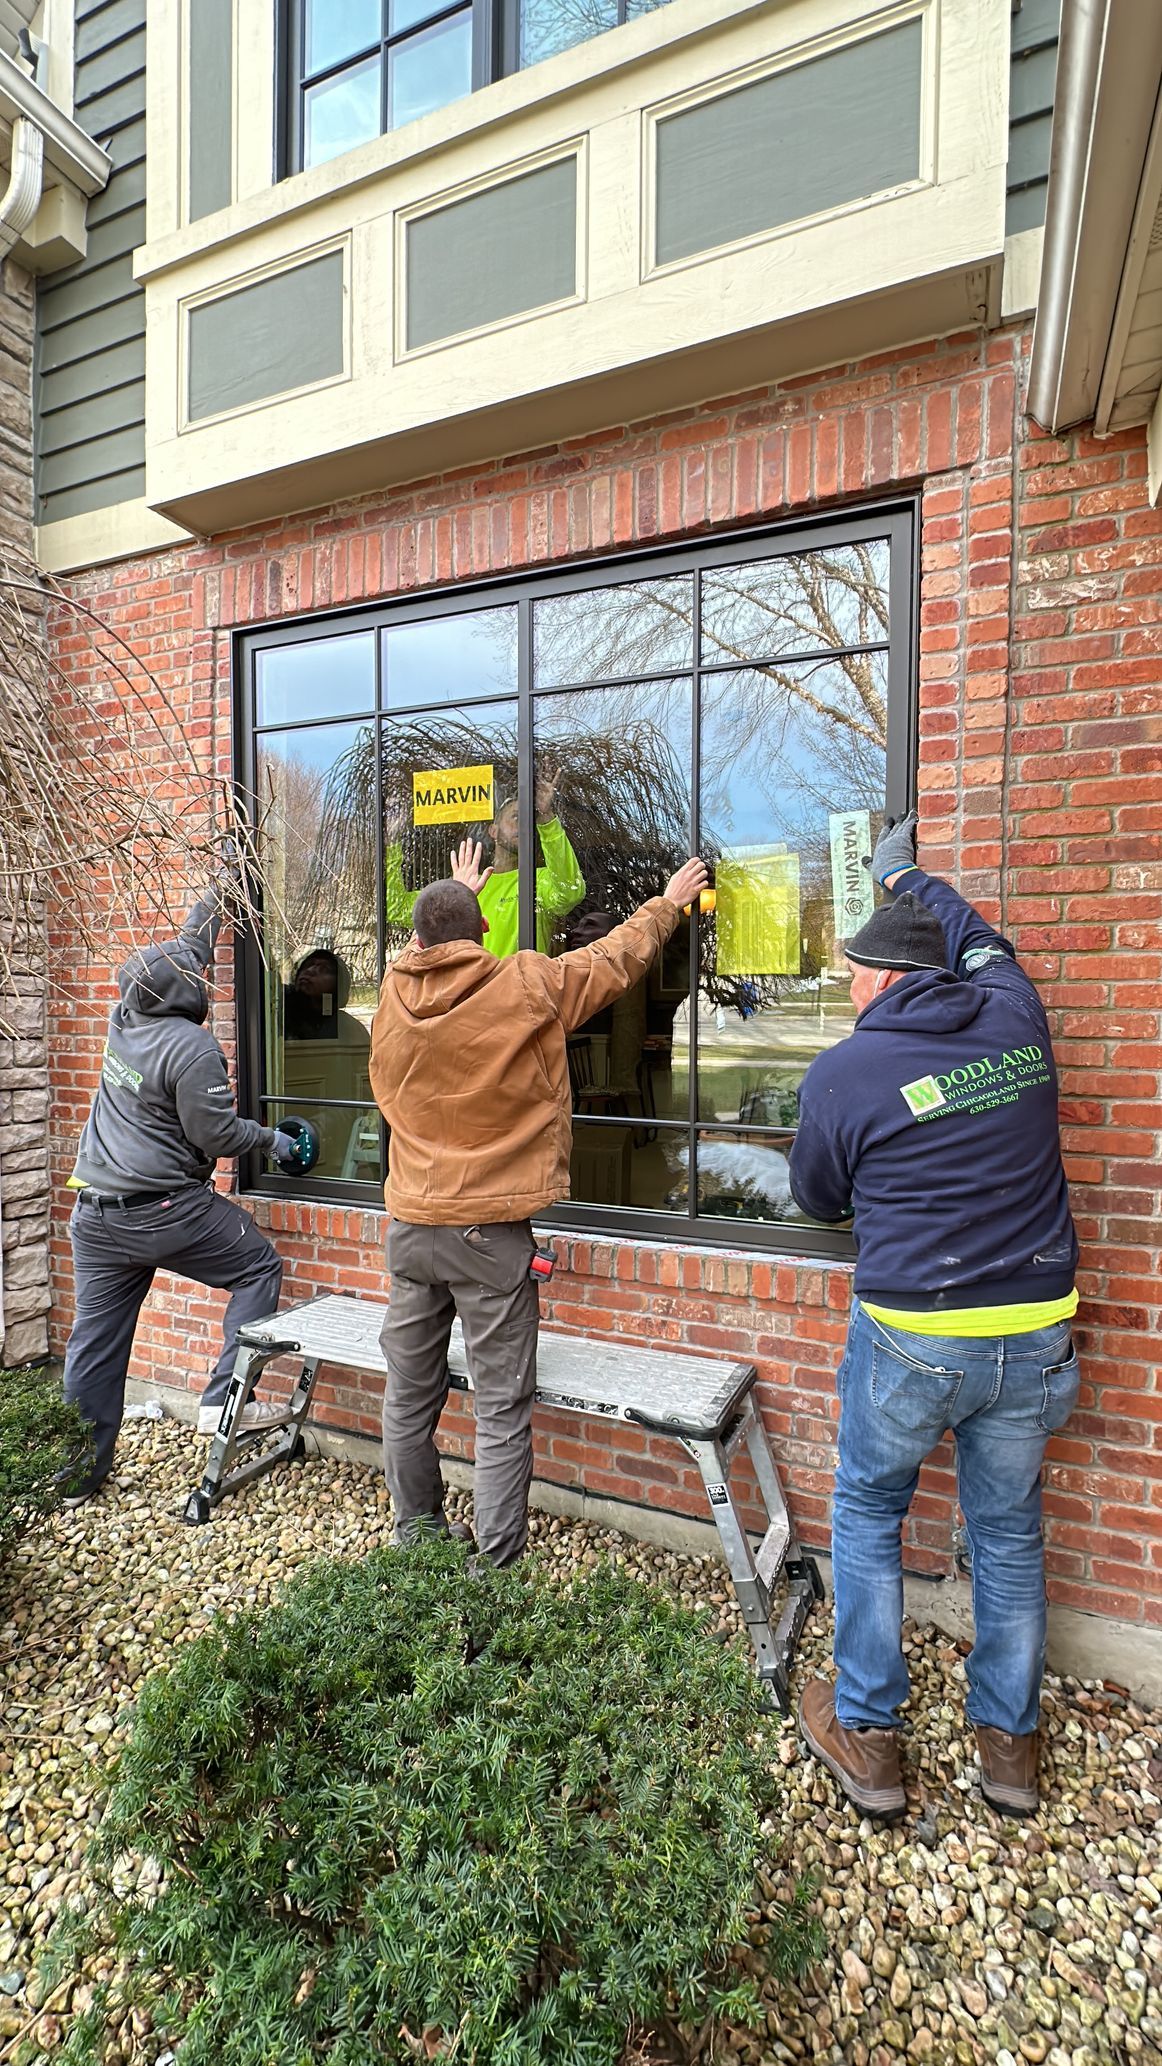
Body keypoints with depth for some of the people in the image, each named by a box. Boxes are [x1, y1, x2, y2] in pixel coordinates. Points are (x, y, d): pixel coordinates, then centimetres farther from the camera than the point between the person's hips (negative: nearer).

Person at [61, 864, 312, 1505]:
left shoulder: (124, 1019, 5)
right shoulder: (191, 1047, -18)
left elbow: (183, 951, 18)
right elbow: (216, 1135, -15)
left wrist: (216, 896, 28)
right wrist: (273, 1138, 3)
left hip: (94, 1213, 8)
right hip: (165, 1210, -8)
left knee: (93, 1343, 14)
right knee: (258, 1267, 9)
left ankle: (77, 1475, 26)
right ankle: (224, 1399, 6)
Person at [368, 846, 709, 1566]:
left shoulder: (394, 990, 2)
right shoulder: (528, 986, -10)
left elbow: (425, 946, 26)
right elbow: (616, 958, 5)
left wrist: (457, 893, 44)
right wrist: (668, 903, 24)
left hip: (411, 1227, 5)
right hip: (490, 1234, -5)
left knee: (410, 1395, 18)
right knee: (503, 1408, 6)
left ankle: (416, 1541, 35)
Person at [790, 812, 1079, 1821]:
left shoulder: (842, 1072, -14)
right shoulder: (1016, 1019, -2)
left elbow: (819, 1199, 2)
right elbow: (982, 940, 21)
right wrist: (906, 874, 36)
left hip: (912, 1338, -4)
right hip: (1036, 1333, 5)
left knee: (867, 1517, 19)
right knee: (1009, 1530, 22)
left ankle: (866, 1735, 31)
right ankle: (1010, 1745, 39)